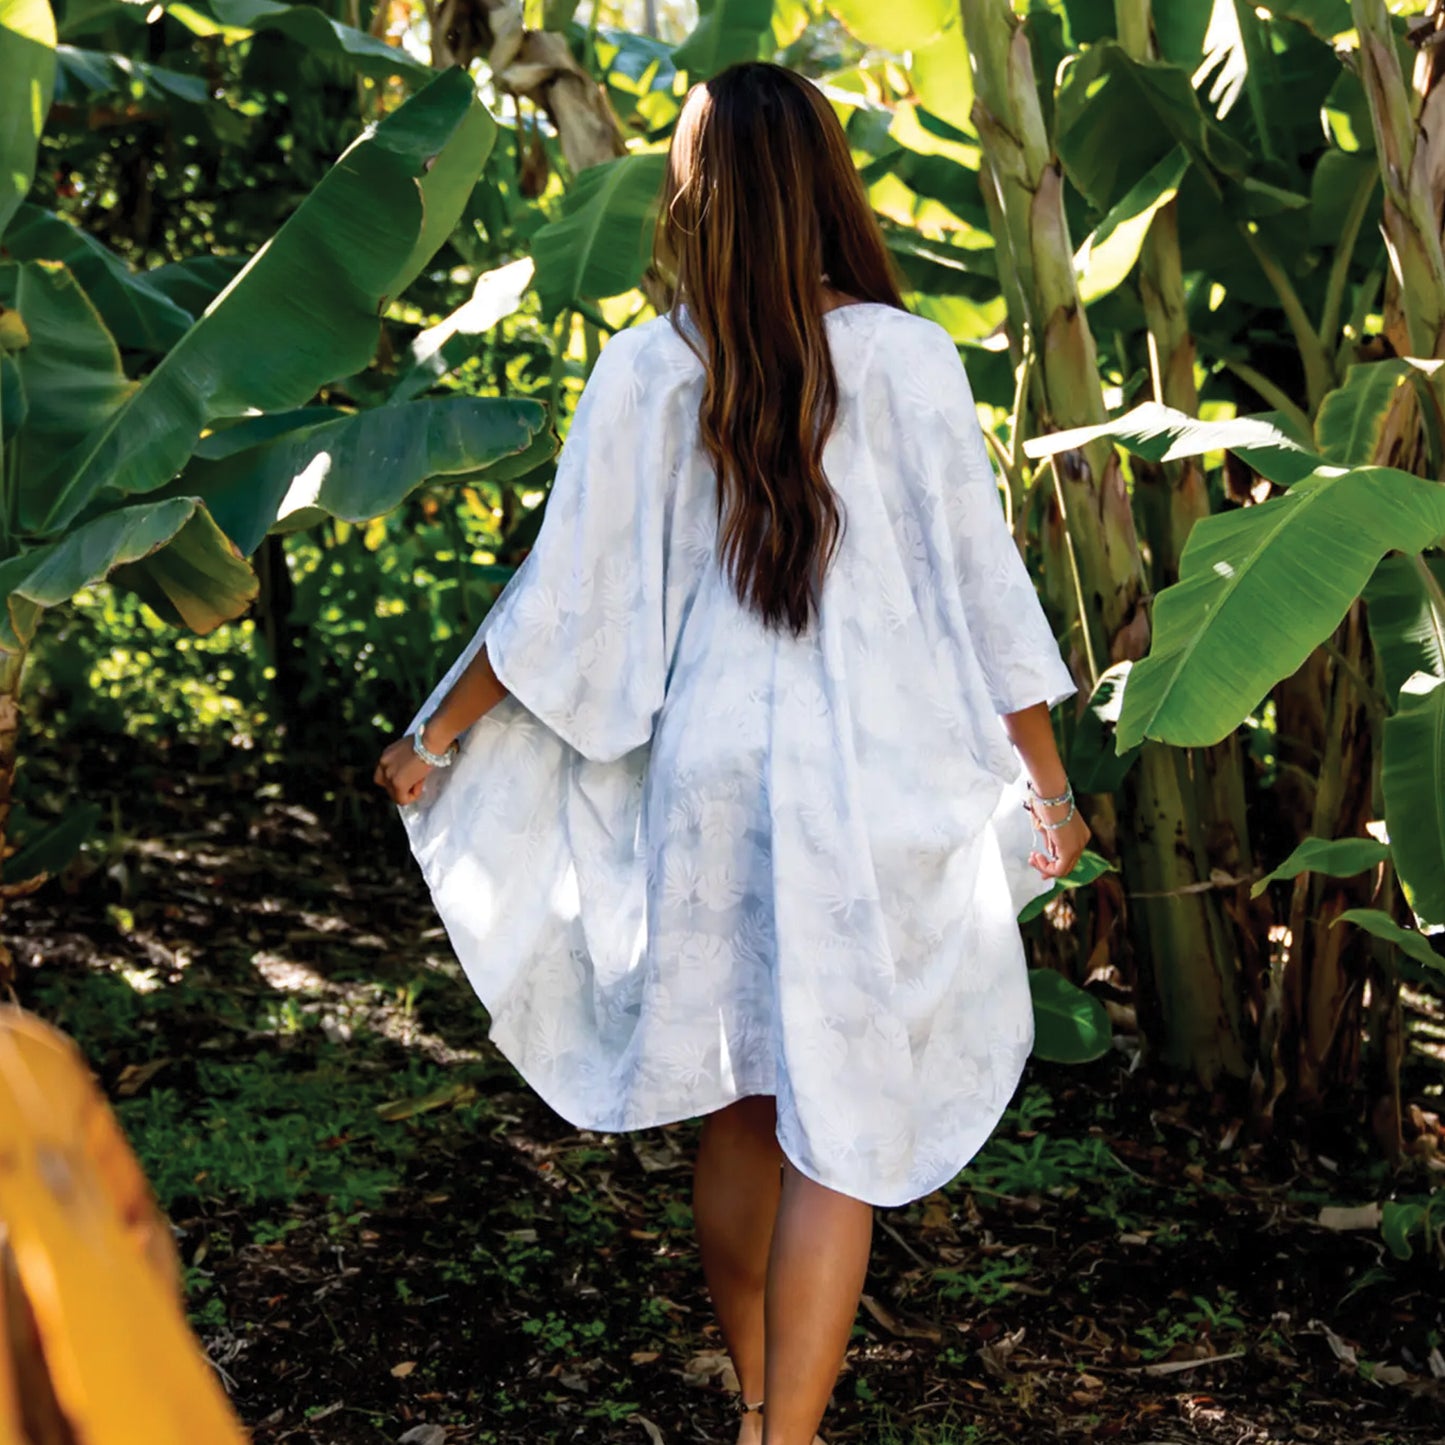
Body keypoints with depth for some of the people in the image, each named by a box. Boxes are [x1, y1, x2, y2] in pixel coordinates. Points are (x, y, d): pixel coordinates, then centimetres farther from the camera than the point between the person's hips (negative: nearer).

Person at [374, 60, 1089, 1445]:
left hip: (707, 773, 3)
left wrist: (437, 732, 13)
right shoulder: (905, 360, -8)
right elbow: (982, 589, -4)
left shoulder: (646, 370, -3)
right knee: (840, 1133, 4)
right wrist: (1046, 784, 7)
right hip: (872, 787, -3)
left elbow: (563, 595, -1)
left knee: (738, 1109, 18)